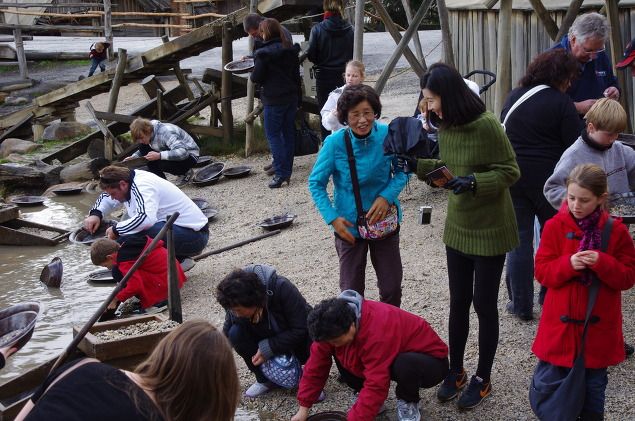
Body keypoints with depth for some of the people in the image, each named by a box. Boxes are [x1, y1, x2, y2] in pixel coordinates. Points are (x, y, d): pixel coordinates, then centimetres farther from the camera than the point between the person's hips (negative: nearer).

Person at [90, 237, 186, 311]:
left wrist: (115, 299, -11)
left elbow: (135, 286, -24)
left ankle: (157, 300, -10)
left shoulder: (125, 260, -15)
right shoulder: (128, 244, 14)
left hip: (164, 285, -10)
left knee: (118, 273, -10)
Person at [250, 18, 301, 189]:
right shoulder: (290, 50, 7)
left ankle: (281, 173, -8)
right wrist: (298, 99, 17)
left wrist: (253, 74, 11)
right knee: (288, 133, 11)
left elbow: (256, 78, -12)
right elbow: (296, 75, 12)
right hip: (291, 97, 7)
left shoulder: (264, 53, -14)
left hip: (273, 100, -7)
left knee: (273, 134, -1)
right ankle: (288, 171, 17)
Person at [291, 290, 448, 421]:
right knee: (338, 354, -12)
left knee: (405, 365, -41)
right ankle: (365, 398, 4)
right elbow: (316, 366, -10)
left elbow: (376, 386, -38)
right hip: (391, 356, 6)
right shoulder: (334, 326, -16)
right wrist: (303, 408, -11)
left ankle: (408, 402, -8)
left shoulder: (377, 333, -39)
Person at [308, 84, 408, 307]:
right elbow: (316, 183, -7)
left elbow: (403, 171, 0)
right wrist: (332, 218, -15)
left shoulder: (388, 135, -14)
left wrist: (386, 197, -16)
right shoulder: (335, 142, -17)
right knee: (351, 291, 10)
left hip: (384, 220, 1)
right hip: (349, 225, -1)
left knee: (391, 287, 11)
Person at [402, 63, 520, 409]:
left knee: (484, 304, 6)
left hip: (489, 230, -6)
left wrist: (474, 182, -30)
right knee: (458, 302, 15)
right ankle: (455, 371, 31)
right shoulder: (445, 127, 0)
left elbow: (510, 172, -17)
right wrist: (417, 165, 0)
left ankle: (482, 378, 24)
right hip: (457, 227, 6)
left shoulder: (486, 125, -21)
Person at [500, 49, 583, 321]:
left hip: (513, 178, 4)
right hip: (548, 179, -4)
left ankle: (521, 305, 12)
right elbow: (575, 146, -10)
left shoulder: (513, 97, 7)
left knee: (519, 240, 8)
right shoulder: (561, 103, -9)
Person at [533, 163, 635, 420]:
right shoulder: (555, 226, -6)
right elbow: (541, 272, -4)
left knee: (594, 382, 14)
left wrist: (603, 263, -22)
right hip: (562, 321, 0)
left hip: (598, 325, 0)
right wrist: (567, 264, -23)